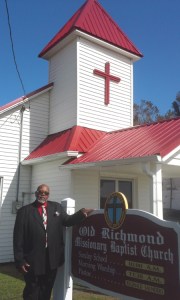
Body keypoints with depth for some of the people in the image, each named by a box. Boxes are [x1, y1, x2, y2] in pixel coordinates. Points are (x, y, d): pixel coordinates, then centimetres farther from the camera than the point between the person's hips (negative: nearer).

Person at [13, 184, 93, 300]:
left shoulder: (57, 207, 7)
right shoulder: (24, 211, -2)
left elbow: (67, 220, -2)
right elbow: (18, 237, -5)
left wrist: (82, 213, -19)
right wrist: (19, 259, -9)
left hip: (52, 259, 3)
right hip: (33, 260, -3)